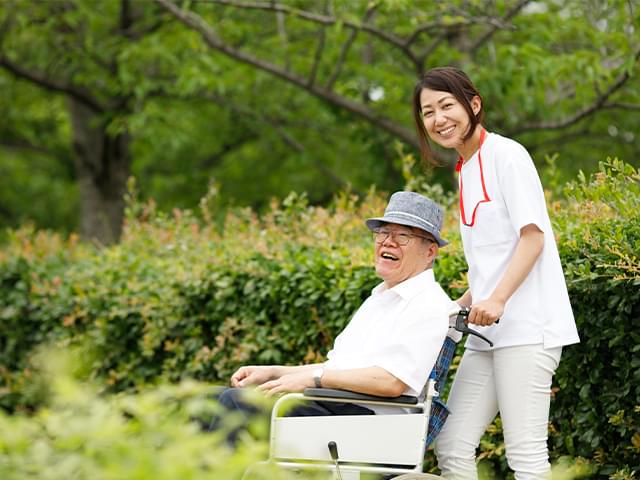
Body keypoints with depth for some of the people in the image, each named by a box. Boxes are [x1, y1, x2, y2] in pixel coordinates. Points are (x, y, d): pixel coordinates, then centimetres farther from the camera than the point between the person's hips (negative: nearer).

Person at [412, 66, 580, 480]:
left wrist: (497, 300, -22)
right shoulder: (466, 168, 19)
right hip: (488, 331, 9)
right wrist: (460, 306, 14)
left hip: (526, 326, -9)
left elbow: (533, 236, -13)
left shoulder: (505, 154, -6)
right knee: (452, 446, 3)